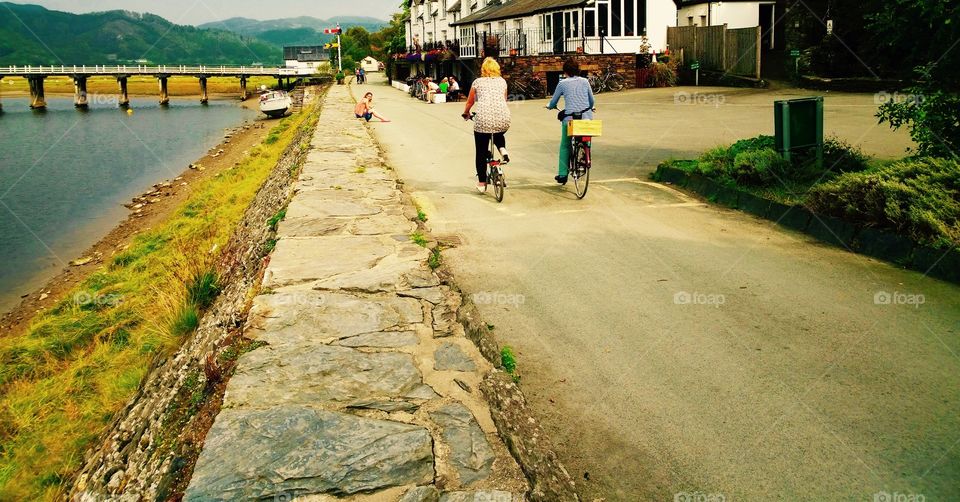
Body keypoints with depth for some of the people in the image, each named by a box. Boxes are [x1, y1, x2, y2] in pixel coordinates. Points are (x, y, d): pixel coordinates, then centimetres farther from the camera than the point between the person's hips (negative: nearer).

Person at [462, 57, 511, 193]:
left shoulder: (478, 82, 11)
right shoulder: (502, 81, 18)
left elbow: (470, 102, 21)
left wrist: (466, 113, 40)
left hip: (483, 120, -2)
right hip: (503, 120, 2)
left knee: (481, 153, 10)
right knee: (499, 134, 37)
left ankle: (482, 183, 13)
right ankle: (503, 149, 6)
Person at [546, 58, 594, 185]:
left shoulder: (563, 83, 1)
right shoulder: (585, 81, 7)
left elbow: (554, 101, 10)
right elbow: (592, 101, 15)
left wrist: (549, 106, 34)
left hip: (570, 119, -2)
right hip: (586, 117, 2)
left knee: (565, 146, 11)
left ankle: (562, 174, 10)